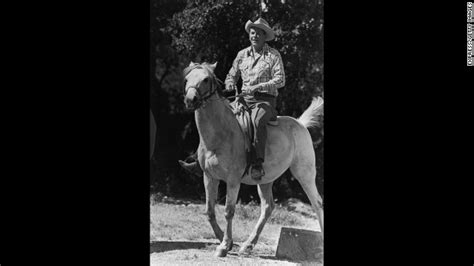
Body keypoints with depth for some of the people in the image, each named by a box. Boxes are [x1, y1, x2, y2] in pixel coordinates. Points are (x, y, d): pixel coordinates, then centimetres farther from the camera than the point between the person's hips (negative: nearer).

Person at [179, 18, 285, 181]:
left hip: (265, 100, -6)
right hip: (244, 99, 6)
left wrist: (257, 87, -19)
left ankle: (258, 164, -46)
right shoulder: (242, 54, 14)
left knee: (258, 120, -40)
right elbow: (232, 75, 21)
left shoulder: (273, 55, 0)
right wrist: (230, 84, -4)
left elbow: (280, 80, -8)